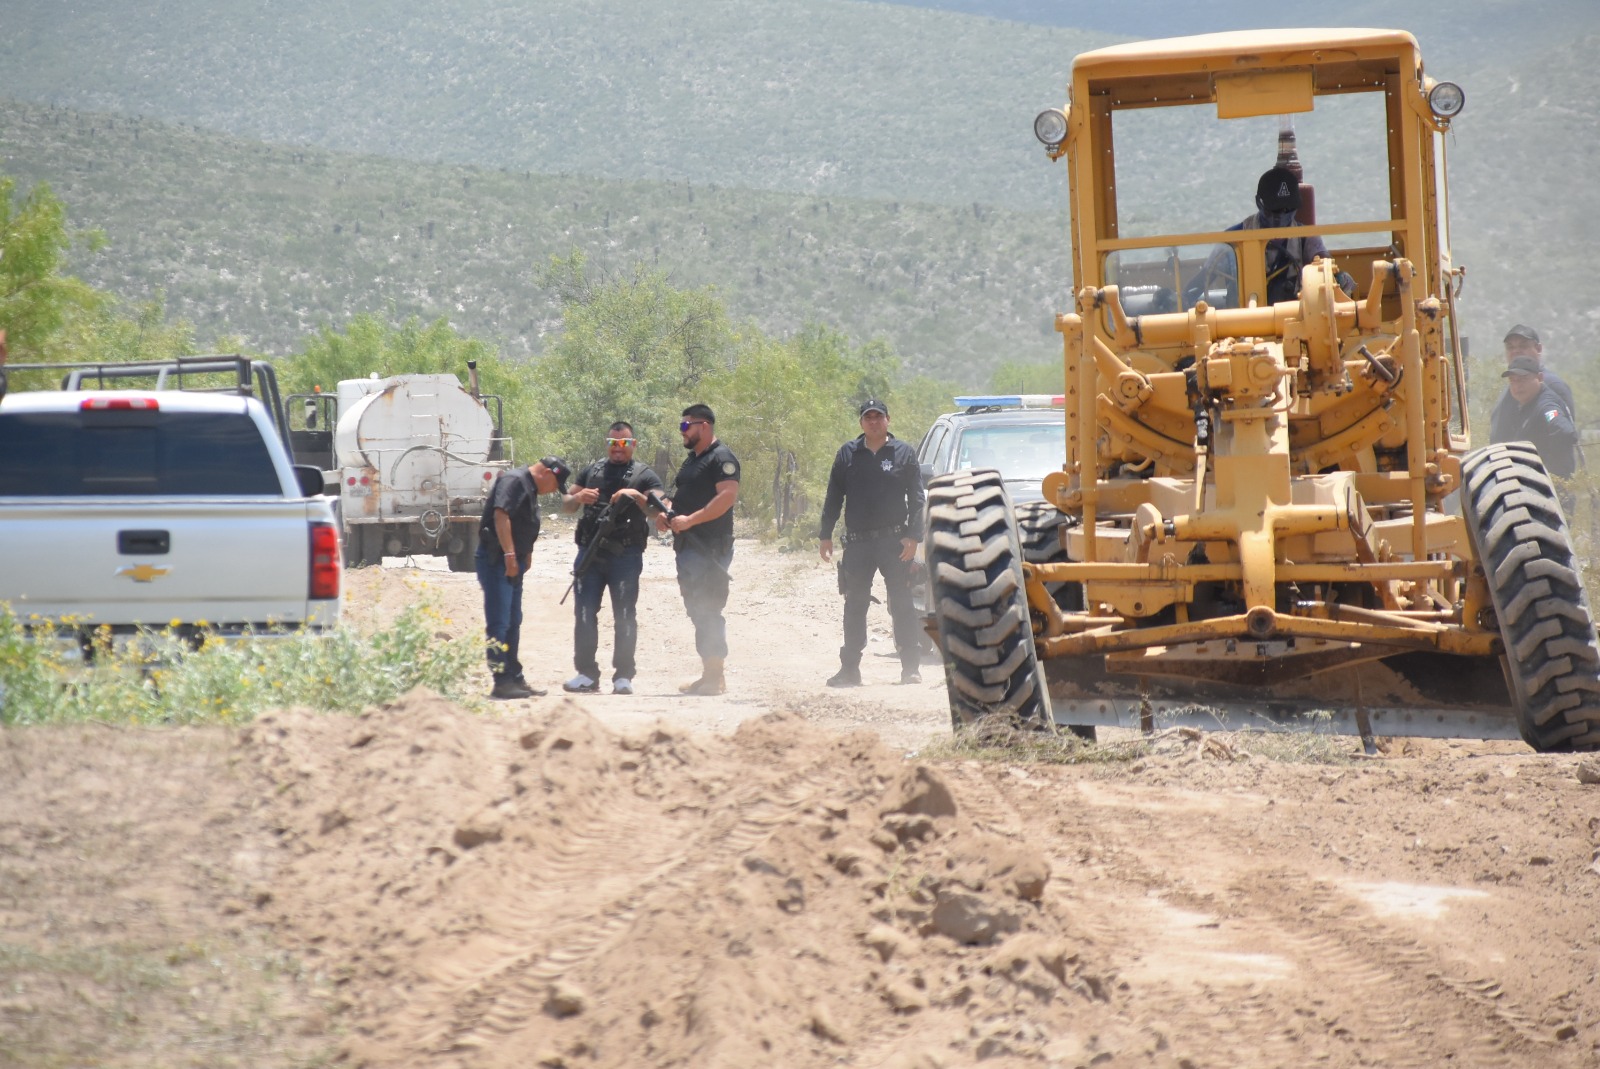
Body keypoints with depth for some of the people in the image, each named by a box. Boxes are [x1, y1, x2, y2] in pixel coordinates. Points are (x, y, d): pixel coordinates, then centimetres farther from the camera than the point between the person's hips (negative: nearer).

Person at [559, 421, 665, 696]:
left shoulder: (644, 476, 8)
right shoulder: (591, 472, 19)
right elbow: (565, 505, 19)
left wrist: (637, 496, -20)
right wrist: (578, 498, -4)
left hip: (626, 556, -3)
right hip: (590, 554, 3)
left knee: (625, 616, -3)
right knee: (584, 613, -2)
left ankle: (623, 676, 2)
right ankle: (586, 674, 3)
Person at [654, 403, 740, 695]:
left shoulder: (721, 458, -10)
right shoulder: (693, 460, 21)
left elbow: (728, 496, -22)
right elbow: (680, 495, 29)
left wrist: (689, 520, -22)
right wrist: (664, 512, 6)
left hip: (710, 548, -10)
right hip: (688, 547, 10)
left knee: (707, 611, -12)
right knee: (697, 610, 11)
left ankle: (715, 676, -11)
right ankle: (709, 674, 15)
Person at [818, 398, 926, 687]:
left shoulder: (903, 453, 3)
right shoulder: (847, 454, 7)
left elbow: (917, 498, 2)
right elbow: (833, 498, 11)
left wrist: (913, 537, -8)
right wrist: (826, 535, 6)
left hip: (894, 542, -2)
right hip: (857, 542, 2)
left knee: (902, 604, -1)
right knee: (854, 606, 5)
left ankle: (910, 667, 3)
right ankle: (849, 668, 10)